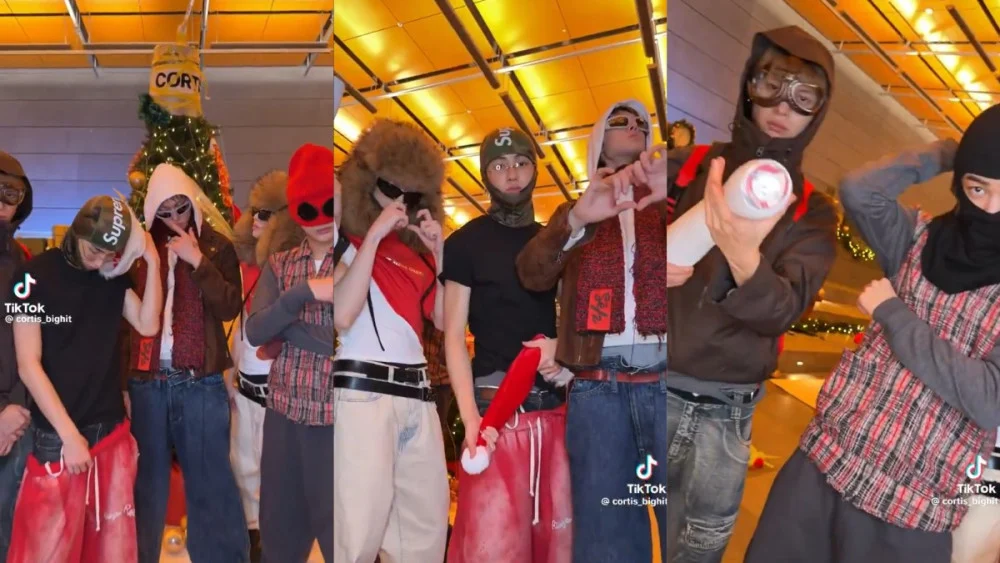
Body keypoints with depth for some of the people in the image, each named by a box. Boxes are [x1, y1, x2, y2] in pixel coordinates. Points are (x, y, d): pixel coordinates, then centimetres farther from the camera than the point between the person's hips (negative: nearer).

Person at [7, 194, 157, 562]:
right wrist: (69, 434, -14)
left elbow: (148, 325, -3)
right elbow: (28, 365, -11)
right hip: (56, 436, -5)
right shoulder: (35, 276, -8)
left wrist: (153, 263, -11)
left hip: (112, 429, 5)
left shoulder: (113, 276, 7)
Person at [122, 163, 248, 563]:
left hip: (199, 381, -2)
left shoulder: (216, 245, 4)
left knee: (210, 481, 1)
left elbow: (230, 308, -8)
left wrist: (198, 261, -13)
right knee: (147, 481, 11)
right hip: (147, 380, 2)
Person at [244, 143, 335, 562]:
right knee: (278, 529, 15)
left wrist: (287, 324, -10)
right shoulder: (279, 265, 7)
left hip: (331, 418, -4)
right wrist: (304, 292, -19)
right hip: (284, 412, 4)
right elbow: (254, 333, -7)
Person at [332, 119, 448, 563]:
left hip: (417, 393, 7)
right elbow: (341, 315, -14)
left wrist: (439, 252, 4)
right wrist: (374, 235, -10)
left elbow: (445, 321, 11)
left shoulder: (415, 255, 19)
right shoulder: (349, 243, 3)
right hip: (363, 388, -6)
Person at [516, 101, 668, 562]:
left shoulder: (662, 202, 17)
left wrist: (666, 194, -19)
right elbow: (533, 274, 2)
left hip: (661, 380, -1)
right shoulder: (575, 213, 19)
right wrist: (576, 220, -17)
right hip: (597, 387, 1)